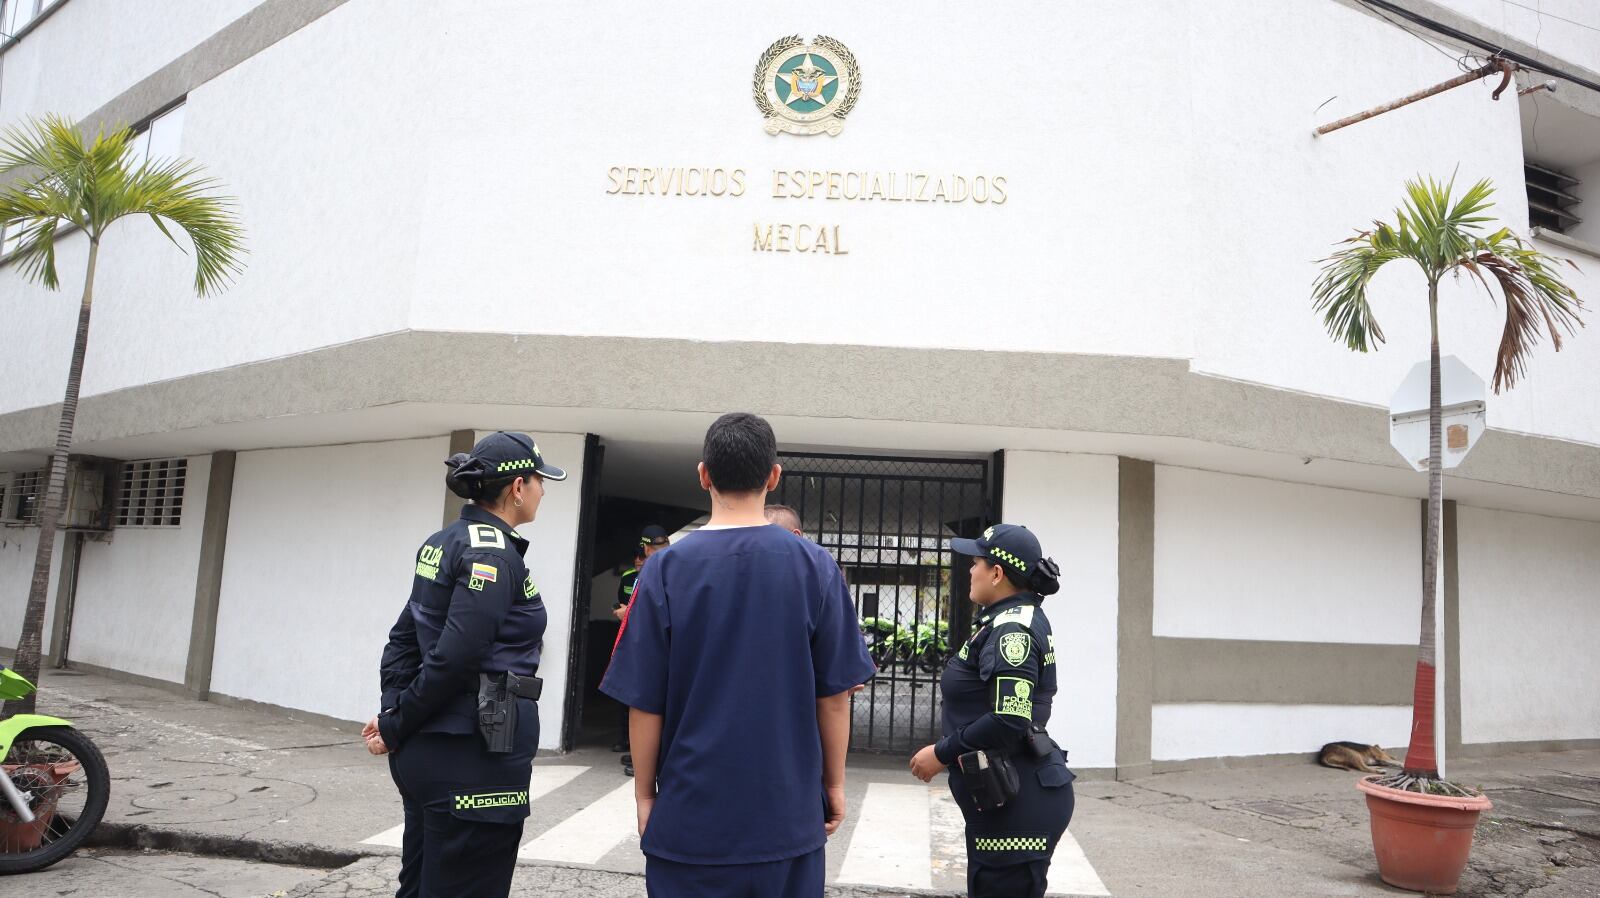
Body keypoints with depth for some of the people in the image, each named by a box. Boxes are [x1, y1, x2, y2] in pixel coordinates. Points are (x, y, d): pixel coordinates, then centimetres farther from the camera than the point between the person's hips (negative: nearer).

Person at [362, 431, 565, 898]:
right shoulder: (493, 553, -16)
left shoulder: (442, 544, 11)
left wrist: (393, 715, 6)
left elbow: (403, 639, 12)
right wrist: (395, 729, -10)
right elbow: (454, 658, -21)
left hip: (428, 750, 9)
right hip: (474, 757, -9)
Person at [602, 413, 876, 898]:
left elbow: (645, 703, -6)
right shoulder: (815, 567, -8)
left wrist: (645, 795, 7)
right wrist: (834, 785, 9)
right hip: (788, 813, 1)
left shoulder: (665, 569, -9)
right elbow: (834, 694, -4)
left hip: (690, 816, 0)